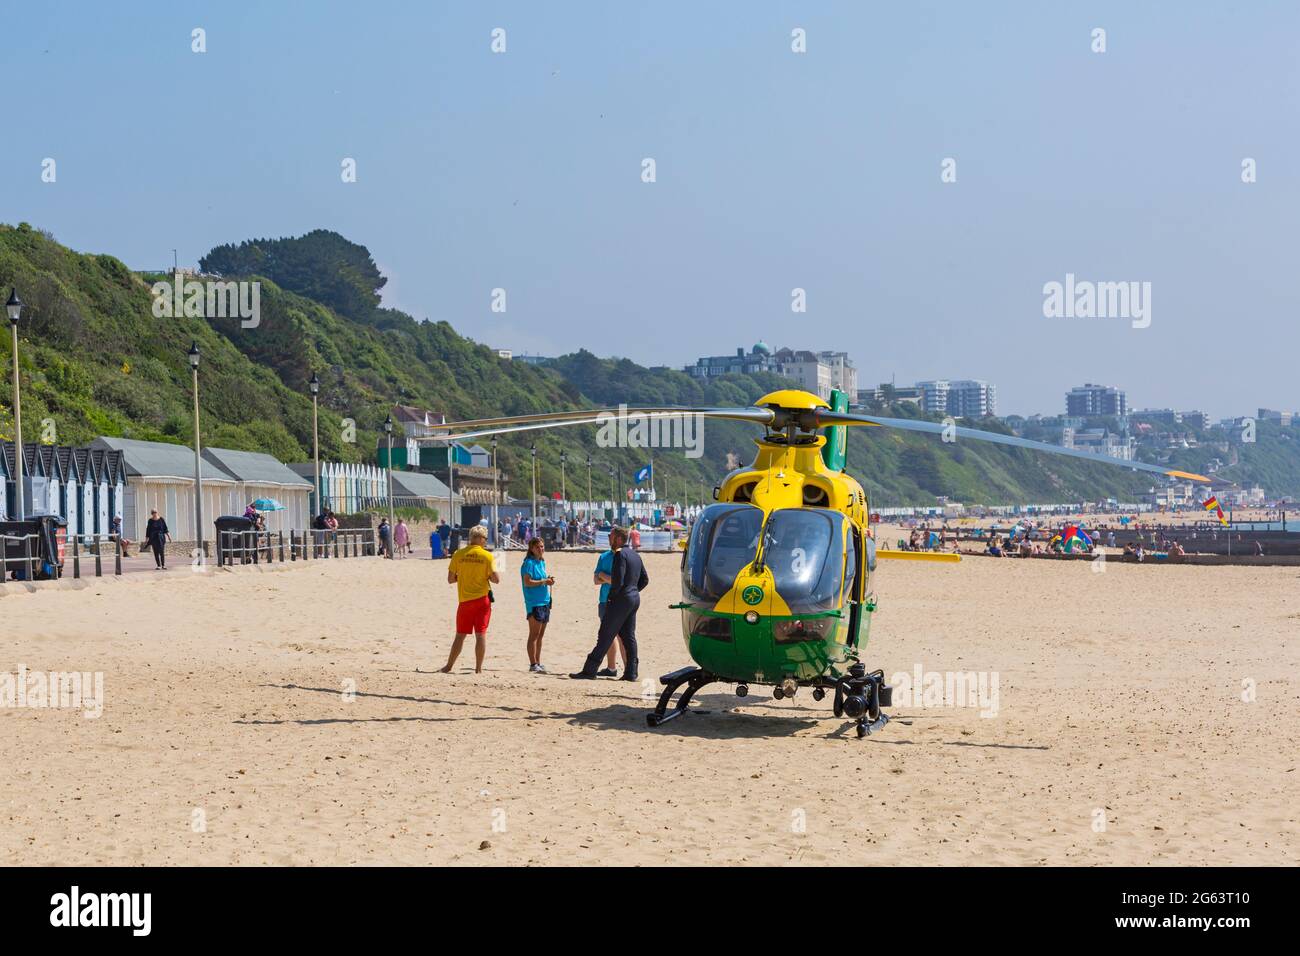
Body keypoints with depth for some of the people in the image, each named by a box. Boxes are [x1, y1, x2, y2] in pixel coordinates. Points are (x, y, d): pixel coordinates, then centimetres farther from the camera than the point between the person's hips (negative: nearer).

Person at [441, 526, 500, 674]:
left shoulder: (458, 555, -1)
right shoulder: (487, 556, -7)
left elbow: (450, 579, 1)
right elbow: (496, 579, -10)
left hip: (464, 600, 2)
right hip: (482, 599, -2)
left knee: (460, 635, 10)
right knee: (481, 634, 1)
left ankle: (449, 666, 12)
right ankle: (478, 668, 0)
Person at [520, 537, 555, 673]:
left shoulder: (542, 562, 16)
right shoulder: (529, 563, -9)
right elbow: (527, 582, -17)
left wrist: (548, 580, 7)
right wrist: (543, 581, -17)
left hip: (544, 601, 9)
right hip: (534, 603, -9)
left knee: (540, 635, 12)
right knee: (534, 634, -8)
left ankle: (538, 663, 17)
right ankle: (533, 665, -7)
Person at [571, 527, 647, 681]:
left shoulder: (620, 554, -13)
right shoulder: (635, 555, 15)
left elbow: (618, 580, -21)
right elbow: (645, 579, 19)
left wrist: (611, 597, -11)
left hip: (621, 599, -9)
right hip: (635, 598, 9)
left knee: (605, 636, -7)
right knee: (629, 637, 10)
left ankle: (589, 670, -6)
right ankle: (631, 673, 6)